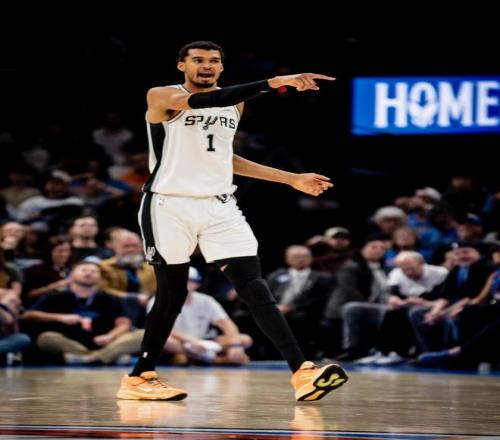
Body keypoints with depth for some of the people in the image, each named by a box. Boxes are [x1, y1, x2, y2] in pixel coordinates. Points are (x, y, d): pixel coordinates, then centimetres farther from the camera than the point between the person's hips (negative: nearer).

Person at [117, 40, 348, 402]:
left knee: (254, 286, -9)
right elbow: (203, 101, -28)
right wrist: (275, 82, -35)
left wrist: (292, 179, 22)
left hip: (219, 206, 4)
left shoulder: (234, 104, 13)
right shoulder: (162, 97, -9)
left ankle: (302, 372, -20)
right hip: (170, 206, -4)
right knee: (173, 293, 4)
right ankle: (138, 379, 21)